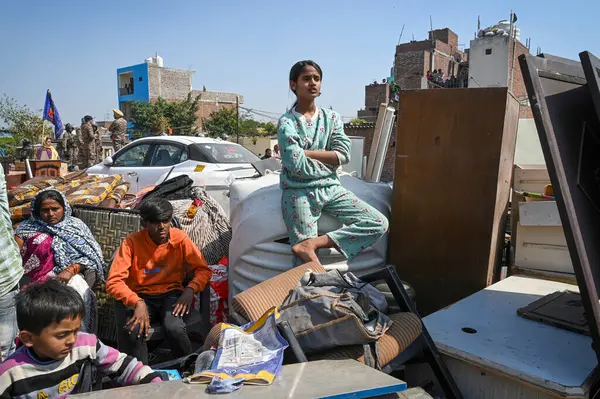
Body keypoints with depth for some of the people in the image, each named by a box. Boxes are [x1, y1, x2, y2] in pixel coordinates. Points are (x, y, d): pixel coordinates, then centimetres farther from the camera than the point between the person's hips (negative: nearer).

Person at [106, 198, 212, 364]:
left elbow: (203, 269, -3)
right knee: (132, 331, -31)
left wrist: (190, 289, -23)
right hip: (141, 296, 0)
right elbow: (113, 282, -16)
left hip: (171, 293, 0)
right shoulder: (132, 242, -11)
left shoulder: (180, 238, -7)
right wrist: (138, 302, -32)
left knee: (175, 328, -30)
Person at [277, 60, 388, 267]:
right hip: (299, 192, -5)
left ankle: (310, 244, -20)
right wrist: (329, 162, -5)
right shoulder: (287, 122, -6)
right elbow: (298, 166, -17)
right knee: (307, 261, -17)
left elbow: (344, 155, -5)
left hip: (330, 188, 5)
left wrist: (306, 152, -10)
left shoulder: (332, 117, 8)